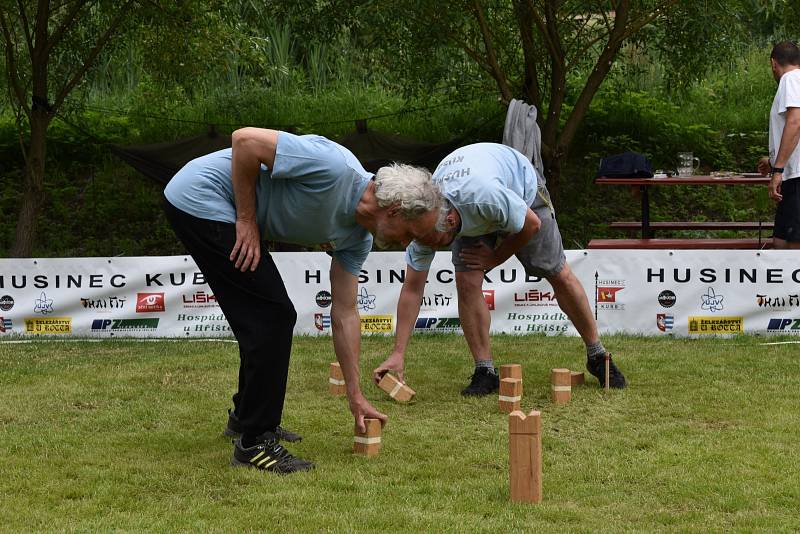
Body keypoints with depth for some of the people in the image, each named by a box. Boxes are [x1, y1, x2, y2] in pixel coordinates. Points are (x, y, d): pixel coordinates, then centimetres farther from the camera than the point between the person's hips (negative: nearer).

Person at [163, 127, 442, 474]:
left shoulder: (357, 237, 3)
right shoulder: (336, 169, -25)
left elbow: (344, 314, 10)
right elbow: (245, 140, -25)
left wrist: (355, 395, 9)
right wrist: (247, 220, -18)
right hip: (199, 198, -9)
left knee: (271, 316, 17)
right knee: (271, 316, -10)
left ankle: (247, 415, 36)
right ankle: (255, 442, -4)